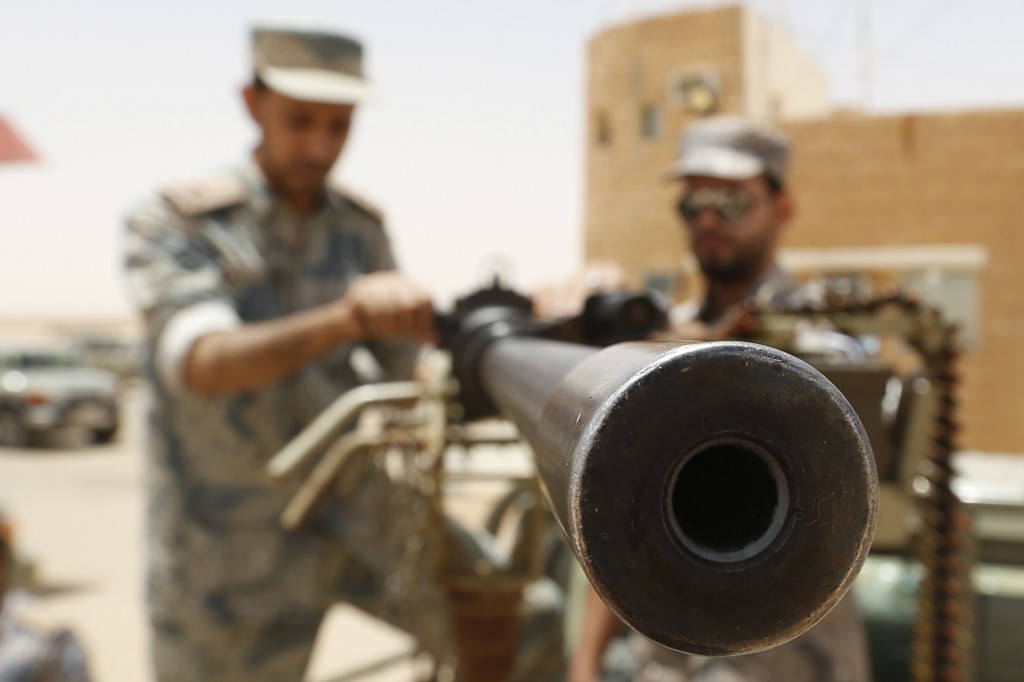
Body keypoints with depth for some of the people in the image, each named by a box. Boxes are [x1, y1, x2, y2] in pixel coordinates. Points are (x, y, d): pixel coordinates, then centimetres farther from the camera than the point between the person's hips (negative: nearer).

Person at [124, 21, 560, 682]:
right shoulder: (174, 224, -12)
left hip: (357, 513, 4)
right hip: (230, 549, -3)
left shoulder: (361, 227, 2)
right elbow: (202, 366, -32)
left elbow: (403, 369, 6)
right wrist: (341, 321, -48)